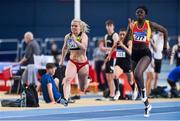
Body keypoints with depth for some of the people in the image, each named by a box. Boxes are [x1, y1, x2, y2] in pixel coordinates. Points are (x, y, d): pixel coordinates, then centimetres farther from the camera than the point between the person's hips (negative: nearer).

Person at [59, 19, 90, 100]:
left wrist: (75, 40, -41)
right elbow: (65, 48, 20)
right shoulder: (68, 36, 0)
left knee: (82, 89, 12)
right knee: (67, 79, -28)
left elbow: (84, 47, -31)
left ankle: (87, 82, 49)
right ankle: (66, 98, -38)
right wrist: (62, 60, 26)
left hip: (83, 63, -2)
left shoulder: (83, 36, -11)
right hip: (72, 62, 2)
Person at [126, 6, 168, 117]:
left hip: (145, 53, -5)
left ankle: (143, 91, -8)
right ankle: (147, 105, 26)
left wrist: (165, 45, 8)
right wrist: (130, 29, -15)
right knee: (138, 79, 12)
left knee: (137, 74, -33)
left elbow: (165, 31, 8)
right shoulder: (132, 25, 3)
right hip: (135, 54, 5)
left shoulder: (150, 24, -4)